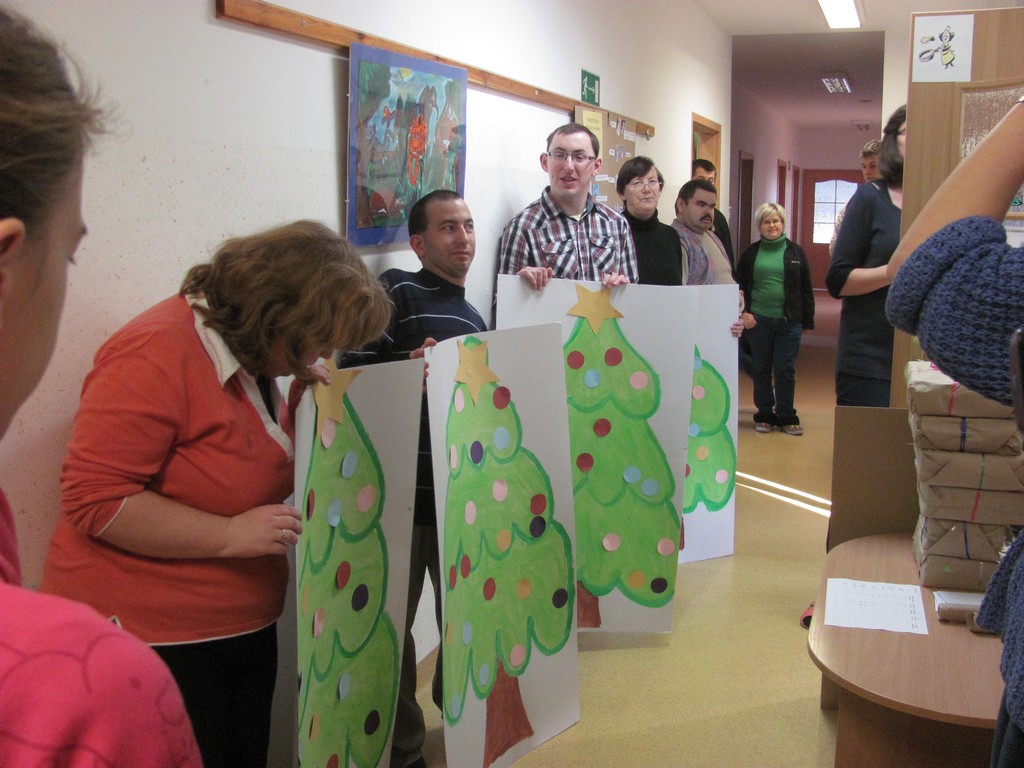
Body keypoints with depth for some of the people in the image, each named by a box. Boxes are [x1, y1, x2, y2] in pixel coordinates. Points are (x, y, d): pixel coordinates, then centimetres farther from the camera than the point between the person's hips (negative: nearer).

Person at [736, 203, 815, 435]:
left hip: (789, 321, -1)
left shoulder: (795, 252, 5)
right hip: (758, 320, 1)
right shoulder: (751, 253, 6)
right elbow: (740, 285, 9)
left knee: (786, 370, 2)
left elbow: (805, 289, 7)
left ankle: (786, 417, 13)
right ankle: (764, 415, 18)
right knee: (761, 370, 8)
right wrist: (743, 312, -4)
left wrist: (807, 320, 4)